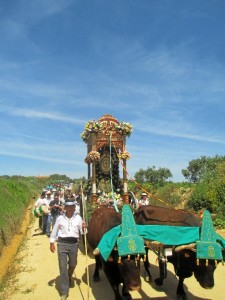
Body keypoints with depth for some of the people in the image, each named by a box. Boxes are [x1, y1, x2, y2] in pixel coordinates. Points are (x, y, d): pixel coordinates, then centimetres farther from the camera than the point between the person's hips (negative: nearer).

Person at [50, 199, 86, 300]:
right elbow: (54, 231, 7)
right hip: (62, 243, -1)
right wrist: (52, 243, 7)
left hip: (73, 244, 2)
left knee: (73, 264, 17)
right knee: (63, 267, -2)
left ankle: (69, 277, 53)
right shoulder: (60, 218, -2)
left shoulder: (78, 218, -1)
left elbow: (82, 232, 1)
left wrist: (83, 228, -19)